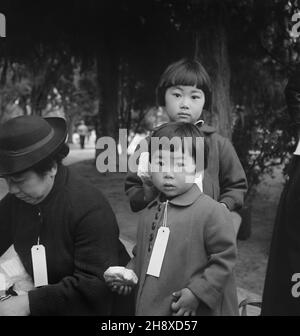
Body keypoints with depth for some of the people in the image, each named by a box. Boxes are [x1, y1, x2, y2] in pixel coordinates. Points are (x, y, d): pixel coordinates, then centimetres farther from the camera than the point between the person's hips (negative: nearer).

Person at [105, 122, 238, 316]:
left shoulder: (213, 212, -16)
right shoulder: (149, 213, 7)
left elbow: (224, 259, -15)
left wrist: (197, 292, -17)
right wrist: (130, 274, 3)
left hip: (194, 310, -6)